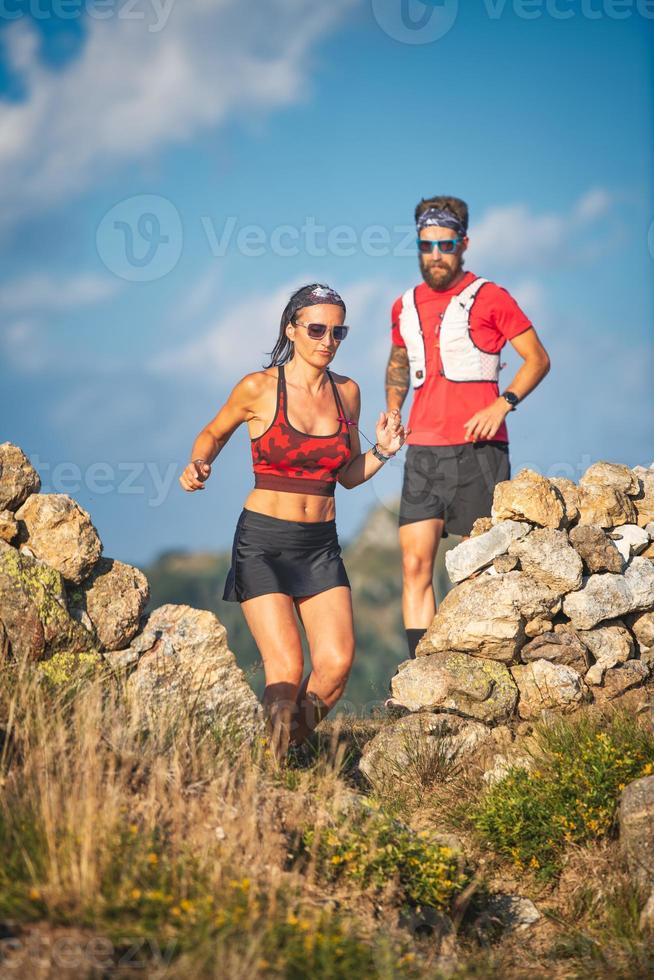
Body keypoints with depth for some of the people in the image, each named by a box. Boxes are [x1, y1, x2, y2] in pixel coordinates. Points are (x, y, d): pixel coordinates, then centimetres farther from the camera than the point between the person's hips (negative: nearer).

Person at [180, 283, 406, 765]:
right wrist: (199, 464, -8)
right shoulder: (259, 388, -6)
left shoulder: (347, 392, 6)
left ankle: (290, 748, 14)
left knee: (337, 663, -12)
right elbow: (213, 433, 12)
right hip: (263, 542, -4)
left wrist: (383, 451, -2)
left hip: (321, 546, 4)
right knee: (287, 669, -14)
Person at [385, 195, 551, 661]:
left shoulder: (489, 298, 0)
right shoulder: (405, 307, 15)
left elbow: (538, 358, 0)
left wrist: (503, 403, -14)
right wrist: (391, 413, 17)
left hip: (477, 449, -4)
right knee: (415, 562, -5)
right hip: (423, 451, 4)